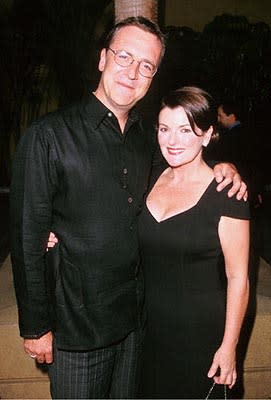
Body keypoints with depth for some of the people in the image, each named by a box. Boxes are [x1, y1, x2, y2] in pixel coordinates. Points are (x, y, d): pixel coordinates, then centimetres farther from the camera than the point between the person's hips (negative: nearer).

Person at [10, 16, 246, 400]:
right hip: (76, 323, -5)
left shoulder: (147, 139, 3)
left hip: (135, 316, 6)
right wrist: (36, 325, -10)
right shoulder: (49, 136, -14)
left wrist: (222, 168, -3)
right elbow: (27, 238, -13)